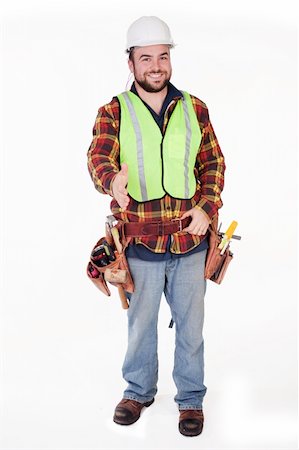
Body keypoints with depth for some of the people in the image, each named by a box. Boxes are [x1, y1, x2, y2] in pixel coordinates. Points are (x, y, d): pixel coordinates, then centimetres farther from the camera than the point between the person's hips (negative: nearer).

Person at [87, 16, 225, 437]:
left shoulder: (194, 109, 5)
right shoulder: (114, 112, -1)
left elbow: (214, 163, 9)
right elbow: (98, 158, -15)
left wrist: (207, 207, -6)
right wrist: (112, 180, -38)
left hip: (190, 240, 1)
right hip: (140, 242, -1)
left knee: (190, 323, 10)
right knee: (141, 322, 15)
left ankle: (191, 397, 29)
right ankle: (139, 390, 36)